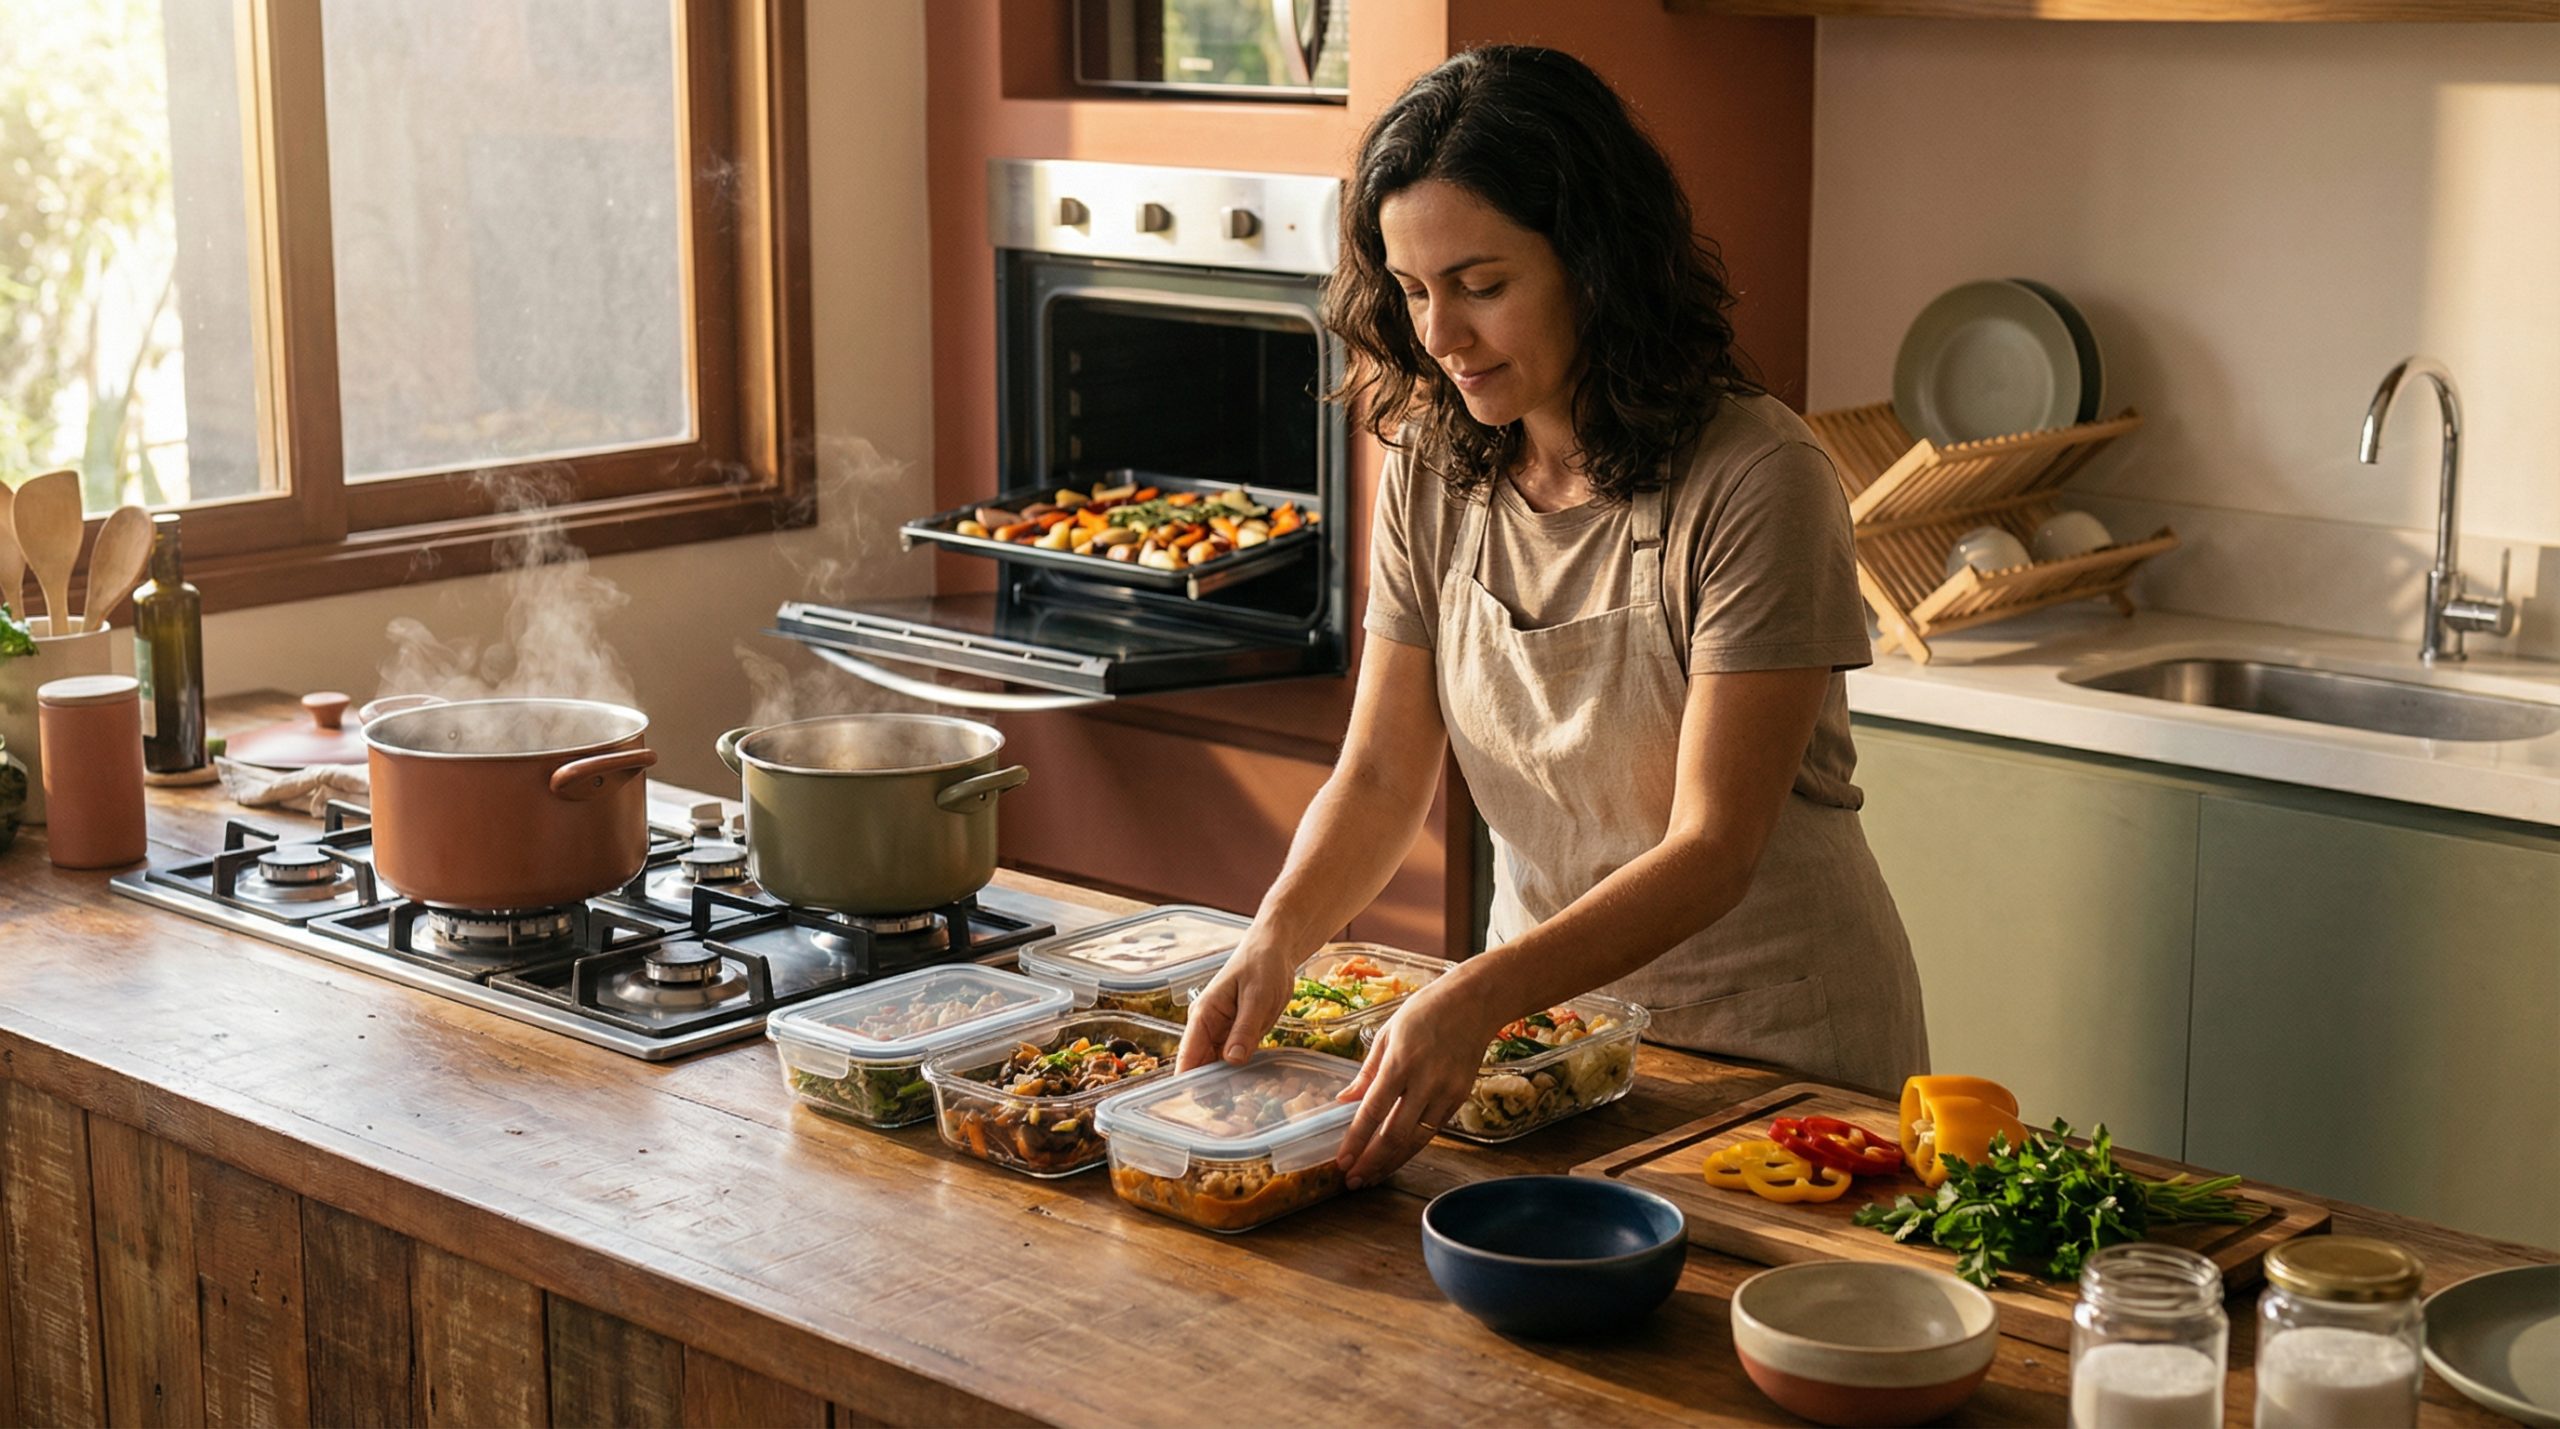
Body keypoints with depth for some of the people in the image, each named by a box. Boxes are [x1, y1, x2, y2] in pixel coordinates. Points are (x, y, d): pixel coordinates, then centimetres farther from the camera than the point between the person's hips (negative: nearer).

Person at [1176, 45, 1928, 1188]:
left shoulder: (1753, 480, -21)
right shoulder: (1430, 471, -3)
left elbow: (1712, 849, -24)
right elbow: (1382, 773, -2)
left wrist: (1479, 996, -37)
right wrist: (1278, 935, -22)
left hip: (1771, 1035, -4)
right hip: (1545, 1015, 4)